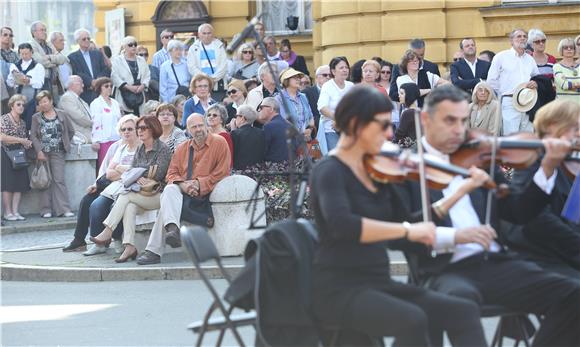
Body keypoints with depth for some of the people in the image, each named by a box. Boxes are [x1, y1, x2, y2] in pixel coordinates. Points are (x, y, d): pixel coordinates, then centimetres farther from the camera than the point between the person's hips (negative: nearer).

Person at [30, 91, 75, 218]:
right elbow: (33, 135, 0)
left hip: (58, 153, -1)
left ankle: (63, 209, -8)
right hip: (43, 153, 1)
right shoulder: (36, 118, 6)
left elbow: (71, 131, 11)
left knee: (59, 180, -7)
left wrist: (64, 143, 7)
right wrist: (39, 151, -12)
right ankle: (46, 210, 3)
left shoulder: (62, 115, 5)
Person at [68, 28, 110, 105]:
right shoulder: (72, 57, 6)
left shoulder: (98, 54, 18)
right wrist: (91, 82, -17)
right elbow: (76, 74, -6)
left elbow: (106, 71, 9)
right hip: (84, 95, -3)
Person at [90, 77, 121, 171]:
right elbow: (95, 123, -10)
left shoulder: (115, 103, 18)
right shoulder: (96, 103, -3)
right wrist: (96, 141, -16)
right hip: (104, 140, -6)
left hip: (116, 139, 6)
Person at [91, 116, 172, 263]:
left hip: (157, 194, -5)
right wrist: (138, 179, -11)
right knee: (130, 206, -29)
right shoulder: (140, 149, 20)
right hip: (140, 193, 5)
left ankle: (107, 232, -28)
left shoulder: (163, 149, -2)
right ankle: (129, 247, -38)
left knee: (126, 196, -27)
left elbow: (158, 175, -11)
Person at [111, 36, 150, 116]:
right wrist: (129, 87, -14)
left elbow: (147, 76, 15)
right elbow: (115, 77, -7)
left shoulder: (142, 60, 20)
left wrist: (143, 85, -6)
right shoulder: (116, 60, 4)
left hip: (139, 94, 4)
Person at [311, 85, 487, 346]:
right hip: (340, 288, -7)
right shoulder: (329, 171, -9)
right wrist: (407, 230, -30)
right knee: (411, 320, -33)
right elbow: (341, 225, -29)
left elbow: (408, 220, 14)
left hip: (379, 283, 7)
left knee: (463, 312, -11)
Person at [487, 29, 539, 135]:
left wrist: (536, 83, 3)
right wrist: (501, 96, 1)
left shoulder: (530, 59, 19)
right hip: (509, 102, -5)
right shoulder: (501, 57, 5)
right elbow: (491, 81, 3)